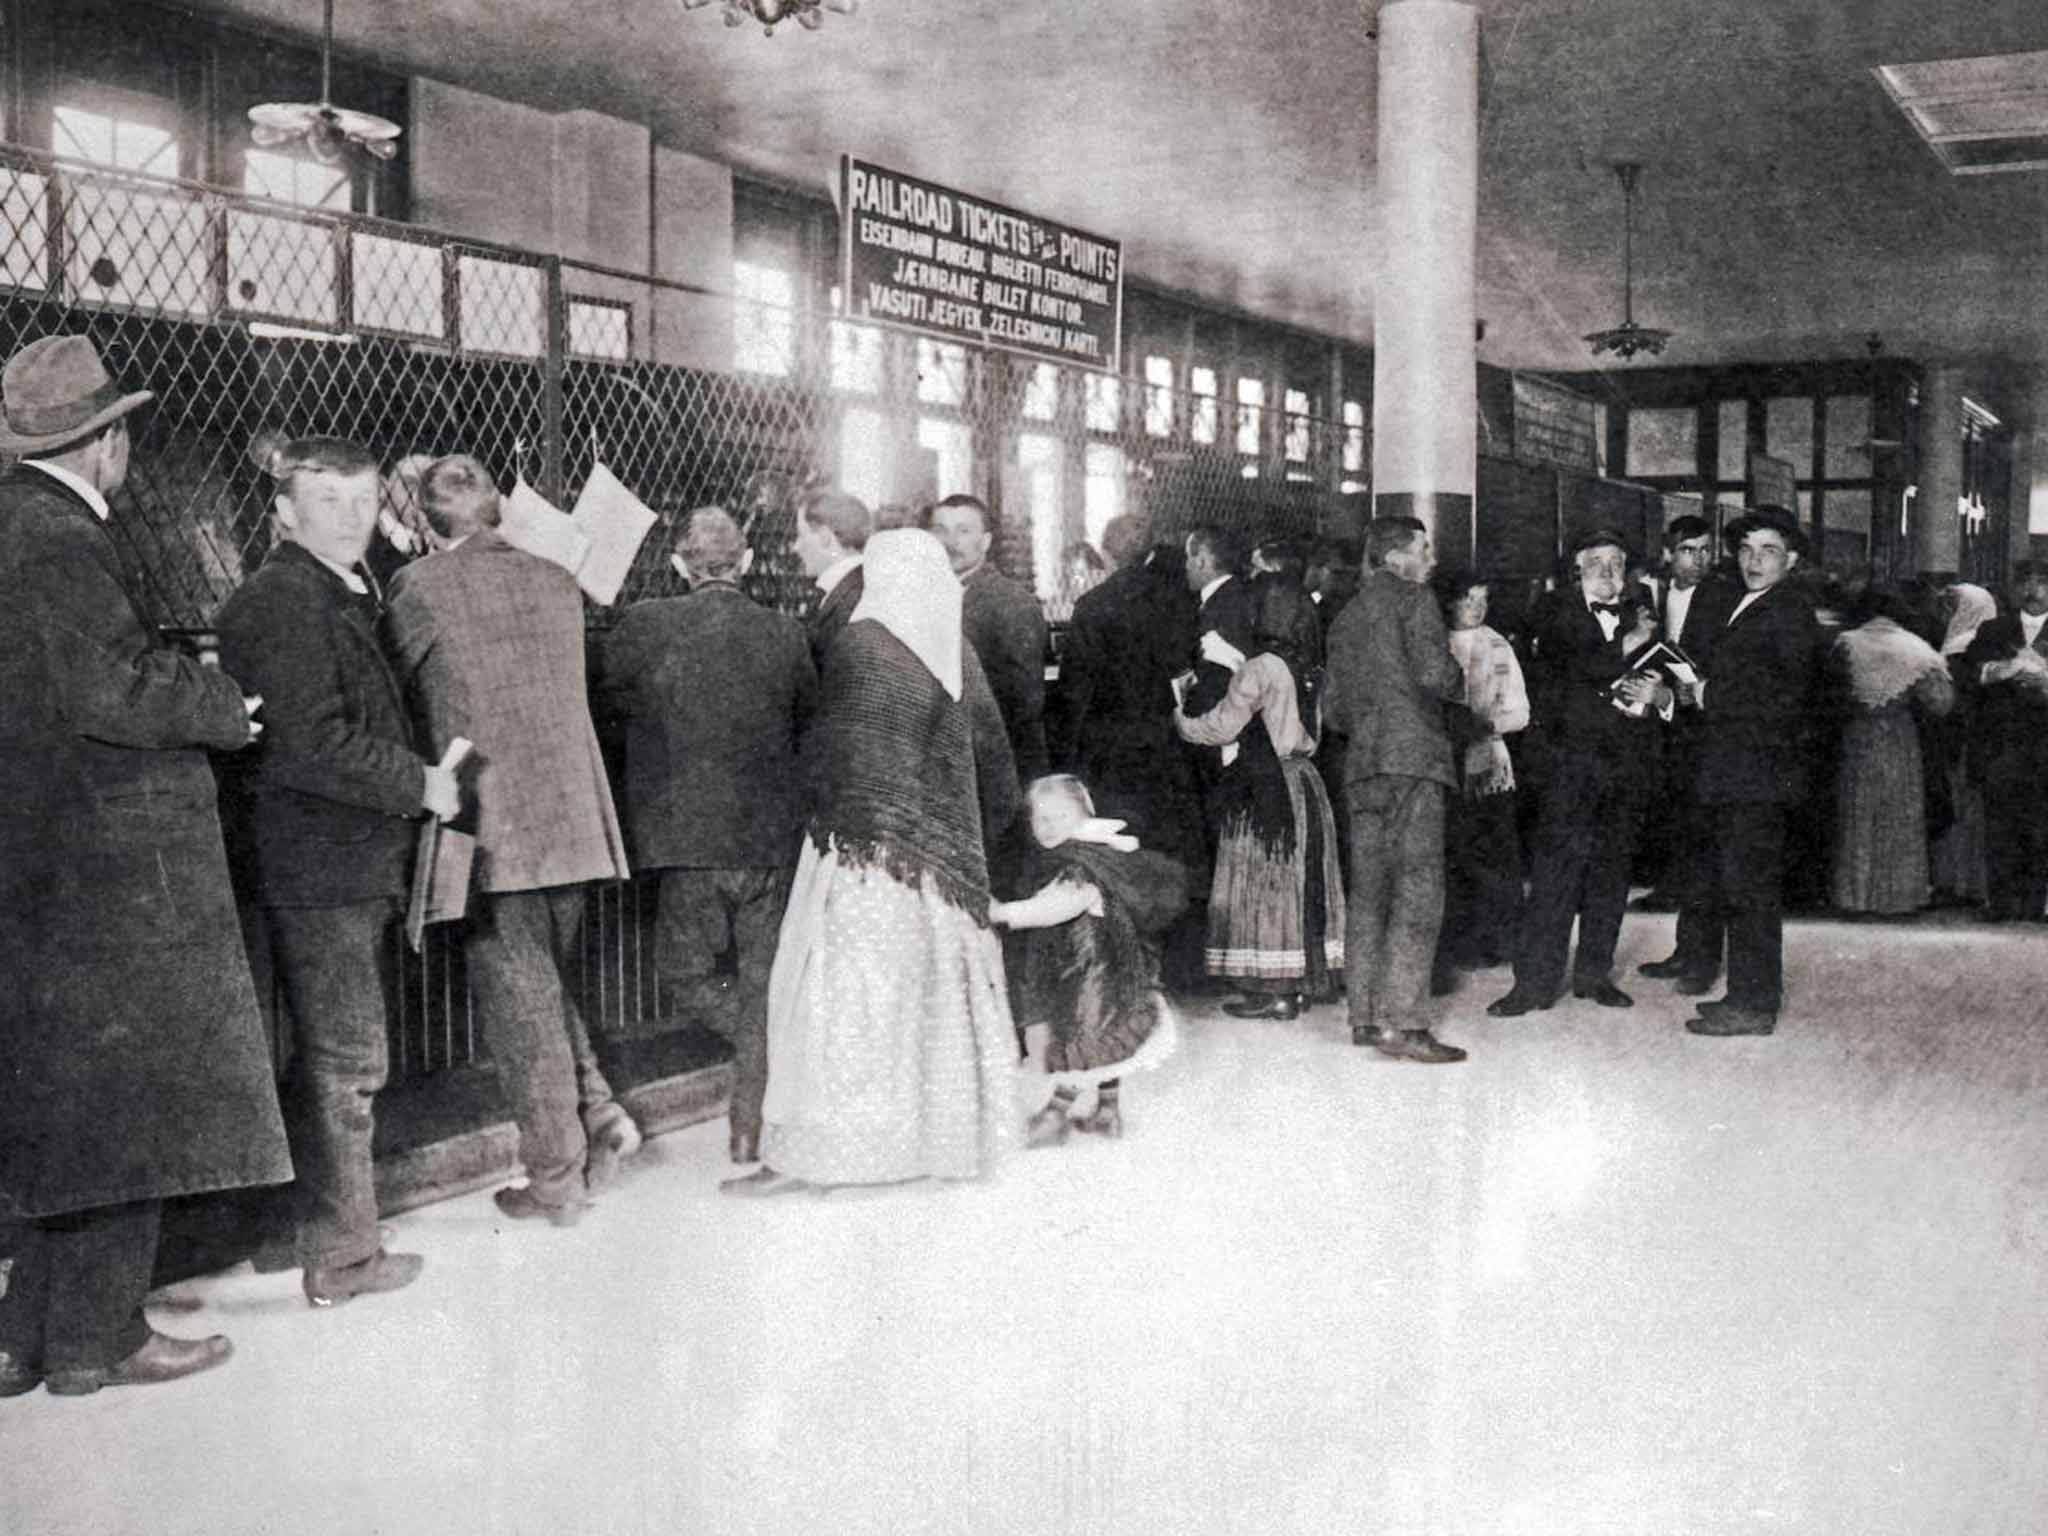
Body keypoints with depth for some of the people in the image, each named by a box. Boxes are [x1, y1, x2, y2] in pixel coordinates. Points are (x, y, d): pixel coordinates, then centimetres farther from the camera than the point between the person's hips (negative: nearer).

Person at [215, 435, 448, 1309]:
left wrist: (418, 785, 11)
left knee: (341, 1060, 16)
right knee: (345, 1063, -3)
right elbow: (311, 744, -23)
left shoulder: (346, 600, 18)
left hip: (360, 867, 10)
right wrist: (421, 785, -15)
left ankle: (337, 1235, 27)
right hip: (319, 867, -10)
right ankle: (339, 1257, 7)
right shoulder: (280, 599, -14)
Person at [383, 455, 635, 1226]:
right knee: (549, 981, 22)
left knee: (519, 998, 3)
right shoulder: (556, 582, 8)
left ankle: (556, 1178, 10)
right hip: (572, 816, 5)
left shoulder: (423, 588, -7)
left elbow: (393, 689, 4)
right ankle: (598, 1113, 10)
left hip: (491, 828, -5)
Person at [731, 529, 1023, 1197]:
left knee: (841, 990, -3)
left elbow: (827, 744, -6)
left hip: (864, 842, -6)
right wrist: (1001, 811, 21)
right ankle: (951, 1127, 23)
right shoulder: (957, 649, 5)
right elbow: (991, 747, 10)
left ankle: (805, 1153, -1)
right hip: (943, 848, 6)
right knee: (937, 988, 15)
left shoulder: (858, 645, -10)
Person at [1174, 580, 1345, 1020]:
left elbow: (1221, 727, -10)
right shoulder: (1309, 670, 8)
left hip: (1265, 787, -8)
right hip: (1304, 781, 8)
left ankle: (1274, 991, 0)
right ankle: (1300, 983, 17)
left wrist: (1180, 720, 8)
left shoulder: (1261, 669, -15)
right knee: (1300, 882, 11)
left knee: (1265, 883, -2)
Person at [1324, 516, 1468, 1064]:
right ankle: (1400, 1022, -15)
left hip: (1361, 765, 8)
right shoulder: (1412, 599, -2)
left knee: (1369, 892, 10)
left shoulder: (1345, 616, 21)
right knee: (1418, 893, -9)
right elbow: (1435, 674, -15)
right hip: (1413, 756, -8)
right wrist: (1461, 683, 5)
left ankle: (1365, 1015, 10)